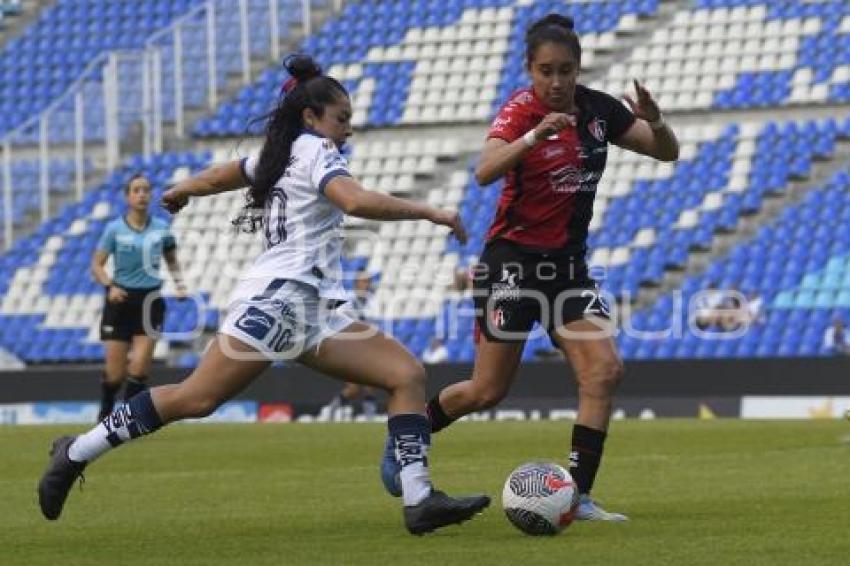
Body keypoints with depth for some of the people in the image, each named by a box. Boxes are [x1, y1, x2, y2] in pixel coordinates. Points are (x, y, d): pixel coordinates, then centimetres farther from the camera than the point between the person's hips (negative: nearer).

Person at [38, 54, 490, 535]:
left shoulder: (279, 155, 24)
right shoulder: (315, 151, -4)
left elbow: (218, 177, 40)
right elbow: (357, 202, -24)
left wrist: (178, 193, 59)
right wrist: (430, 212, -21)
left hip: (316, 311, 10)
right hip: (278, 297, -10)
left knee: (408, 374, -4)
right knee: (195, 398, -15)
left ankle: (419, 499, -15)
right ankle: (75, 454, -4)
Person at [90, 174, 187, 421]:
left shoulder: (161, 227, 3)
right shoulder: (115, 229, -2)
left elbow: (172, 260, 18)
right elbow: (97, 265, -1)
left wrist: (178, 281, -1)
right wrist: (110, 286, -19)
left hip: (150, 299, 1)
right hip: (121, 299, -1)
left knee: (140, 367, -11)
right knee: (115, 372, -1)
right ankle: (104, 416, 24)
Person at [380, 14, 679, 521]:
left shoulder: (598, 108, 0)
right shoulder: (521, 110, -16)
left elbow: (667, 152, 5)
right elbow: (485, 171, -33)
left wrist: (655, 122, -17)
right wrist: (534, 136, -48)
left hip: (568, 264, 5)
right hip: (513, 260, -5)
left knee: (605, 369, -13)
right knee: (489, 390, -2)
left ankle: (578, 495, -8)